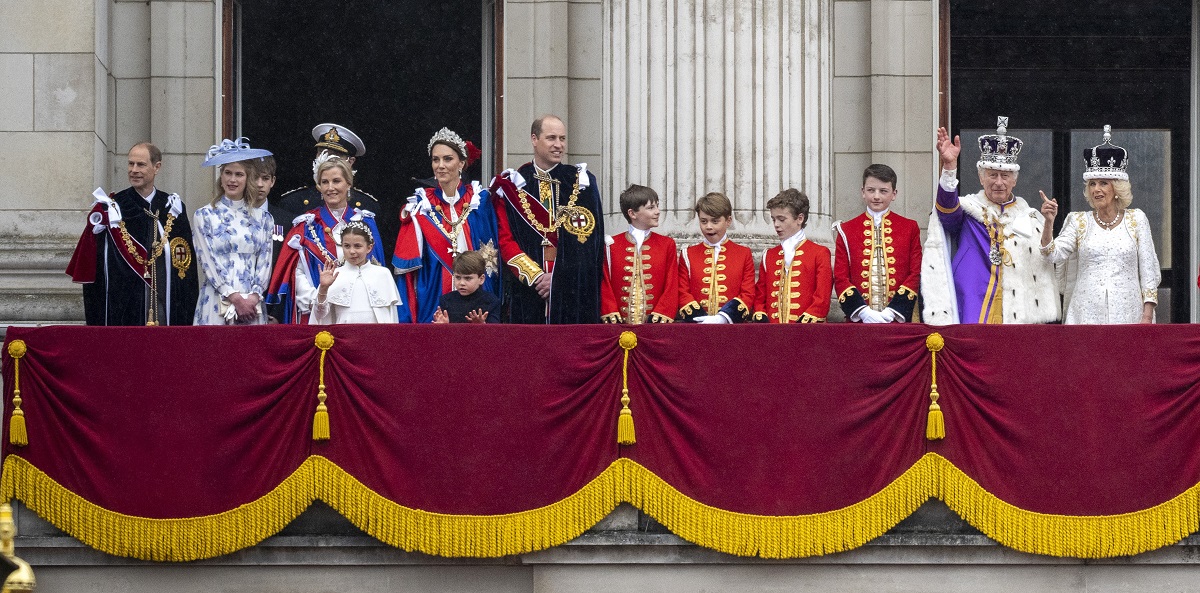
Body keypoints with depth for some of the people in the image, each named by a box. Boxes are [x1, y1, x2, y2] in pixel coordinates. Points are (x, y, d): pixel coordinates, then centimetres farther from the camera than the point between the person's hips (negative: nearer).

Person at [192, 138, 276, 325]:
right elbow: (208, 261, -2)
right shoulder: (205, 215, 5)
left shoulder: (262, 217, 11)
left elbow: (265, 261, 7)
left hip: (253, 303, 2)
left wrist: (254, 296, -8)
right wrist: (234, 297, -11)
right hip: (217, 301, -2)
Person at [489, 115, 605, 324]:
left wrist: (558, 277, -10)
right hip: (527, 289, 0)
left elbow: (589, 238, 0)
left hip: (573, 290, 0)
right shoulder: (513, 184, 8)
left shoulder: (581, 181, 7)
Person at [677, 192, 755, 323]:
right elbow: (682, 293, 7)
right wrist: (702, 320, -9)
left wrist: (723, 318, -10)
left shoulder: (744, 254, 12)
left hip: (733, 325, 0)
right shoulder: (688, 254, 13)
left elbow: (748, 295, 5)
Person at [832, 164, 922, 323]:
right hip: (858, 321, 0)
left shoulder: (910, 228, 8)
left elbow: (916, 274, 3)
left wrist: (893, 312, -9)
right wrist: (863, 311, -12)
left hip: (898, 321, 0)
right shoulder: (846, 230, 8)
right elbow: (840, 278, 4)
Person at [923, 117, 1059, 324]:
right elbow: (947, 208, -18)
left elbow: (1043, 273, 17)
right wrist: (949, 166, -35)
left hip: (1021, 315, 2)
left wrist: (1047, 321, 10)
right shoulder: (967, 209, 7)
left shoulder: (1030, 218, 16)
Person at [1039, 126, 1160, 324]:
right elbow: (1054, 255, -3)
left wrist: (1147, 316, -1)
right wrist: (1049, 223, -18)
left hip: (1127, 314, -1)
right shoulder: (1078, 222, 10)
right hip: (1087, 314, 1)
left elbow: (1148, 270, 6)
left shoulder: (1136, 219, 8)